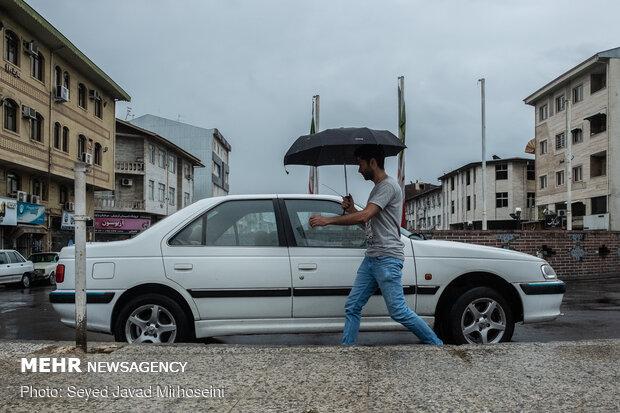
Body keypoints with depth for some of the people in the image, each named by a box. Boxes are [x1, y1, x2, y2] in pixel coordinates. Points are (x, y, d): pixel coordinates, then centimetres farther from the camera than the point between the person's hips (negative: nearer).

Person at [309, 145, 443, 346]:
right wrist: (351, 210, 9)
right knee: (352, 306, 5)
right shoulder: (377, 188, 23)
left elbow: (363, 217, -21)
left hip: (387, 258, -10)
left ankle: (436, 345, 7)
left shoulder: (388, 186, -10)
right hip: (371, 258, 10)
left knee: (398, 311, -8)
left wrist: (327, 220, -16)